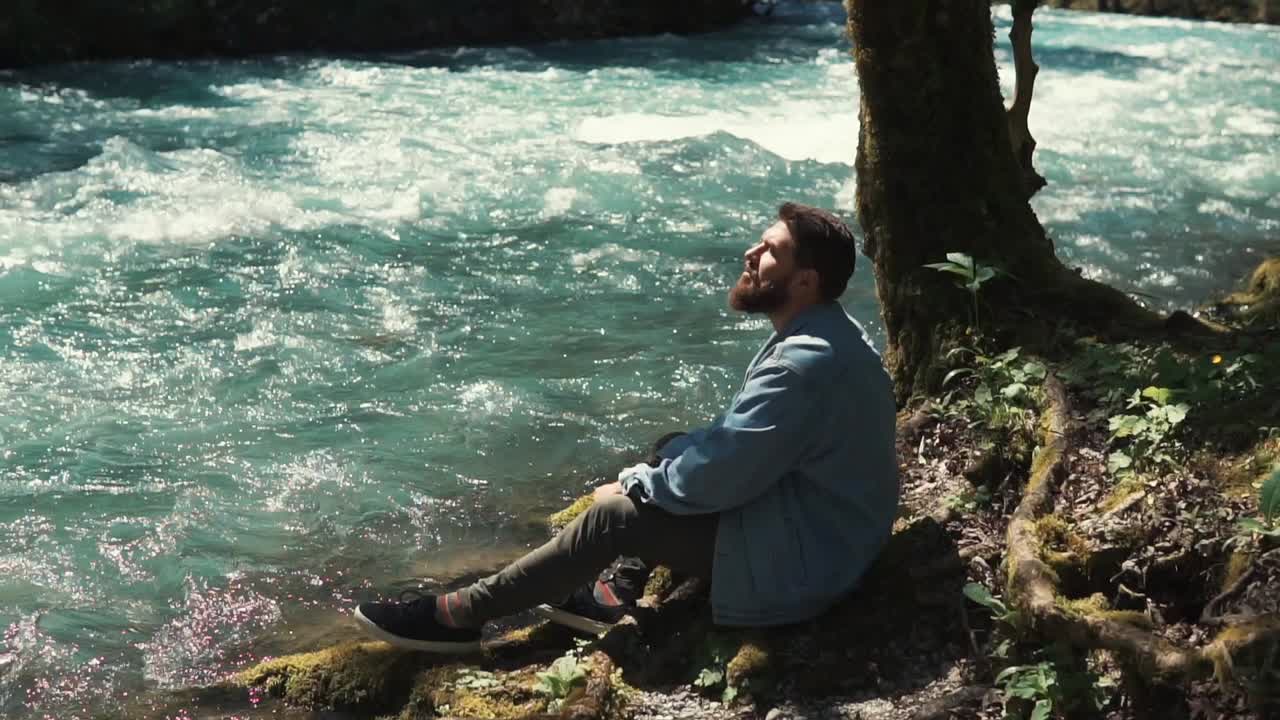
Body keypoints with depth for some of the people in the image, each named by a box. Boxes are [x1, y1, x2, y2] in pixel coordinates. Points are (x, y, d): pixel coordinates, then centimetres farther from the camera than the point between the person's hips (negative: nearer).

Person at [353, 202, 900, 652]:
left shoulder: (807, 365, -28)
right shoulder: (817, 335, 5)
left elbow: (717, 476, -26)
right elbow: (736, 439, 13)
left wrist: (635, 486, -9)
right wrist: (653, 470, 0)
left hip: (797, 559, -10)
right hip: (811, 524, 10)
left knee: (616, 516, -14)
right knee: (671, 456, 13)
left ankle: (459, 615, -6)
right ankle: (616, 590, 11)